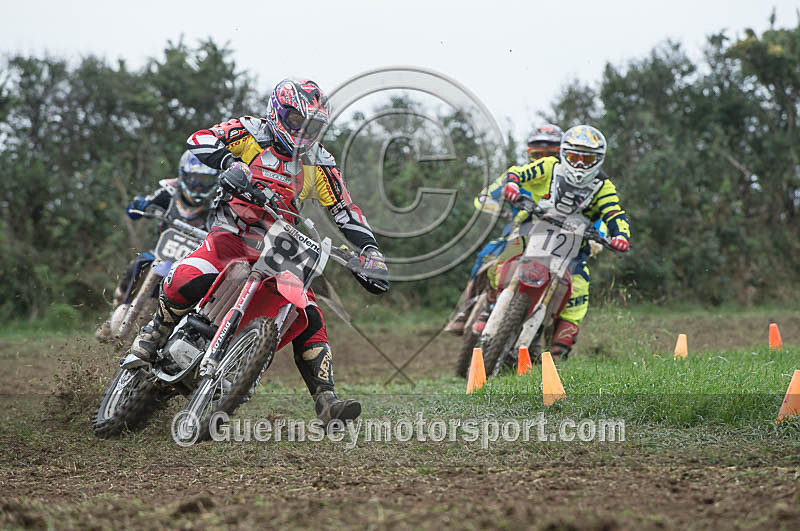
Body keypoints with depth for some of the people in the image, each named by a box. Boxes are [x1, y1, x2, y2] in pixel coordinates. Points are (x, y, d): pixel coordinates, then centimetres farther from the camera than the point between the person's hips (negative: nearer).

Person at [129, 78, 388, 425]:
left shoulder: (319, 163, 9)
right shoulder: (253, 132, -2)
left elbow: (346, 212, 9)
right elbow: (199, 140, -15)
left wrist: (370, 253, -4)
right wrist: (229, 162, -34)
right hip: (232, 233, -4)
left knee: (310, 321, -12)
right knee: (191, 278, -34)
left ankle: (326, 402, -14)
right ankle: (157, 329, -4)